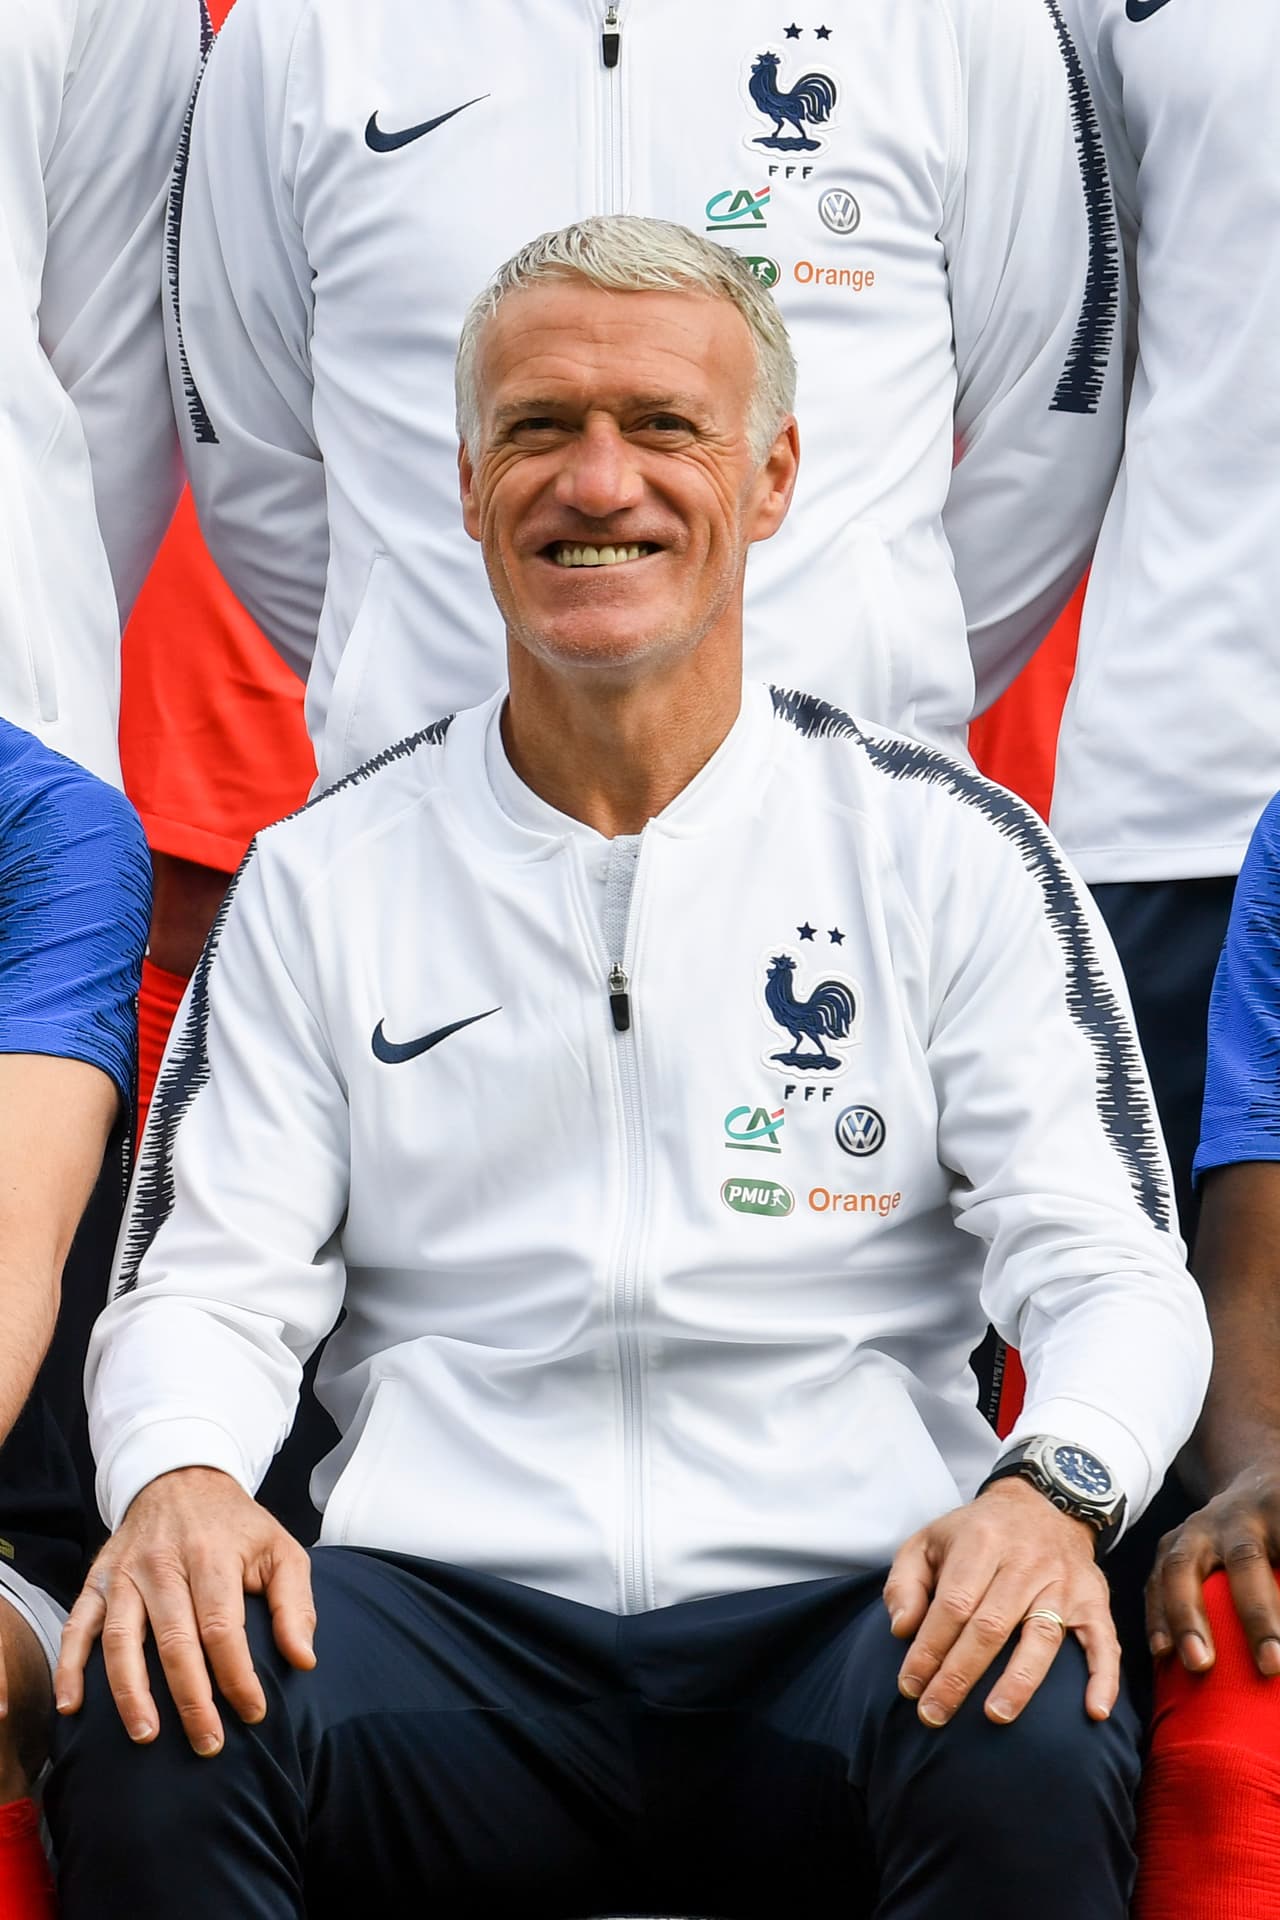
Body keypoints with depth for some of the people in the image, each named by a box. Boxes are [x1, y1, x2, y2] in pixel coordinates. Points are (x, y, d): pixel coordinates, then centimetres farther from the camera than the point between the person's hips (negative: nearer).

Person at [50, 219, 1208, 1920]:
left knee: (1031, 1756, -35)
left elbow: (1112, 1270, 4)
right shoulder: (325, 878, 14)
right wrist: (179, 1481, -16)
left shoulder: (946, 853, 10)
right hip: (450, 1605, 1)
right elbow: (210, 1282, 8)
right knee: (147, 1733, -30)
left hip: (847, 1608, -1)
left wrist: (1049, 1490, -19)